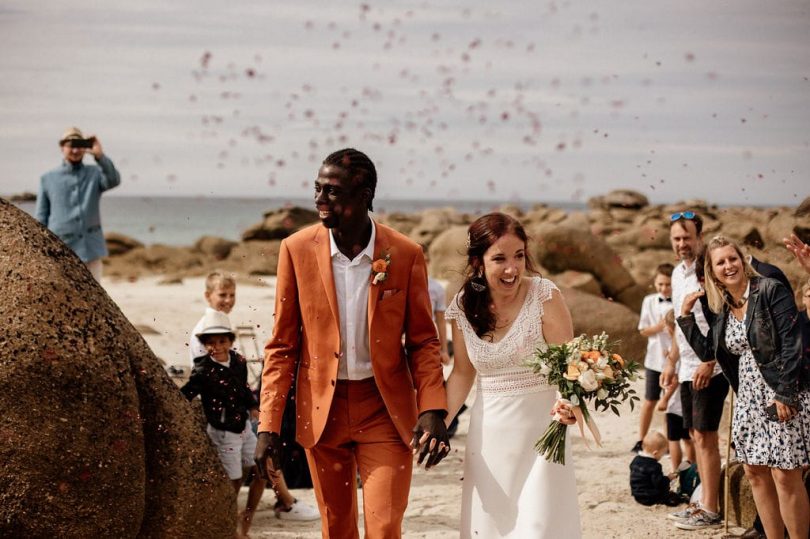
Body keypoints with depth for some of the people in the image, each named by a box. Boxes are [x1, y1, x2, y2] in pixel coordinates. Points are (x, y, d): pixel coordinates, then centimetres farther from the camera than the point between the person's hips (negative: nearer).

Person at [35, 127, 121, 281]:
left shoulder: (95, 174, 7)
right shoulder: (48, 179, 6)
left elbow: (114, 181, -15)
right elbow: (41, 218, 7)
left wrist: (100, 156, -29)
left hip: (90, 250, 1)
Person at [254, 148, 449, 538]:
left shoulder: (405, 254, -7)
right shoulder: (296, 249, -5)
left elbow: (423, 341, 1)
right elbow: (282, 345, 0)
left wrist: (433, 410, -13)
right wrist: (268, 425, -5)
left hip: (385, 411, -1)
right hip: (321, 411, 2)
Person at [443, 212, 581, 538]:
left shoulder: (544, 296, -13)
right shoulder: (463, 307, -1)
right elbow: (462, 373, 10)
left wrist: (566, 403, -31)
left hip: (539, 428, -4)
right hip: (487, 434, 4)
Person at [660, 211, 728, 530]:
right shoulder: (678, 273, 14)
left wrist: (709, 363, -22)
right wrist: (671, 364, 21)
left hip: (709, 368, -8)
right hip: (688, 369, 8)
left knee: (705, 436, -7)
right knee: (696, 435, 10)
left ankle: (711, 510, -2)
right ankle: (704, 502, 17)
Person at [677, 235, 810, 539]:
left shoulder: (771, 291, -10)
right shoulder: (722, 308, 11)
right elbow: (707, 351, 15)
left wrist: (785, 394, -19)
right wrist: (686, 316, 8)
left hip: (783, 395, -8)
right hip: (749, 398, 8)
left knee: (785, 476, -8)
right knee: (755, 473, 9)